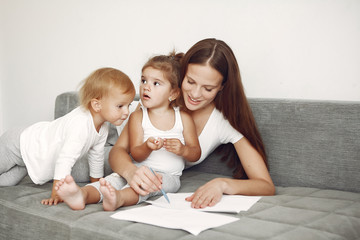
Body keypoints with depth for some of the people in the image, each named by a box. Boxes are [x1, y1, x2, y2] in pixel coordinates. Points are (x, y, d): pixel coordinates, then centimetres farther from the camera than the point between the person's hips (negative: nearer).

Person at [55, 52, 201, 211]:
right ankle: (82, 195, -55)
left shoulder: (183, 118, 4)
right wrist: (147, 147, -26)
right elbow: (136, 155, -2)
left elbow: (196, 154, 8)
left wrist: (183, 150, -16)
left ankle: (118, 198, -64)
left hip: (168, 176, -2)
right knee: (114, 178, -27)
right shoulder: (137, 117, 6)